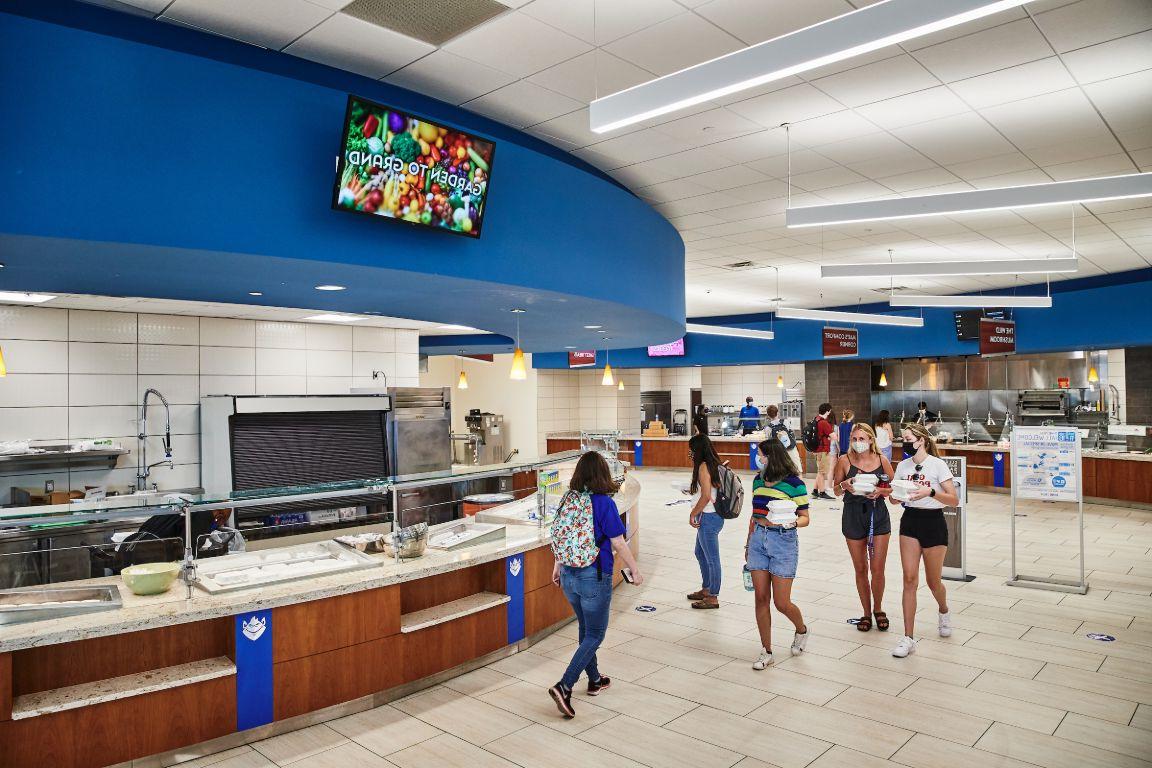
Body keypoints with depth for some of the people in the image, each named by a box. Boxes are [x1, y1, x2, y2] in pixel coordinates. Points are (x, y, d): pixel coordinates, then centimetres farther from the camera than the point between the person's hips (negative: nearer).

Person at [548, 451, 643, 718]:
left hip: (569, 575, 6)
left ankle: (594, 680, 37)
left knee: (585, 628, 23)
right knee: (595, 634, 6)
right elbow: (619, 544, -13)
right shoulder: (604, 503, -18)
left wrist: (558, 566, 22)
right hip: (594, 577, -6)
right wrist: (635, 570, 1)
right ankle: (564, 687, -6)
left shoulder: (567, 499, -1)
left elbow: (558, 535, 8)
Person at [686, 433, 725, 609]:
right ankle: (706, 590, 36)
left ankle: (712, 598, 11)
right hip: (710, 517, 10)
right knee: (700, 553, 23)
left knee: (711, 558, 1)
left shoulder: (703, 466, -18)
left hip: (708, 517, -10)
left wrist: (692, 514, -13)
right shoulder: (713, 464, 9)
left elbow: (706, 496, -24)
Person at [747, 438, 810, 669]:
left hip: (783, 541, -5)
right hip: (758, 539, 6)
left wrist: (792, 523, -27)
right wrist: (748, 544, 19)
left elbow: (804, 518, -6)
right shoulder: (758, 481, 8)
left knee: (781, 603, 0)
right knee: (761, 598, 6)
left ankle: (802, 630, 34)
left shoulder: (794, 484, -11)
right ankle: (766, 652, 17)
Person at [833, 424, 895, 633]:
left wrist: (880, 491, -15)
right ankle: (866, 613, 26)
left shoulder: (882, 460, -3)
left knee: (877, 569, 1)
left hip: (878, 515, 0)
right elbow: (836, 491, 3)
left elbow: (894, 488, 5)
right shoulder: (844, 460, -4)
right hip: (853, 516, 0)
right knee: (860, 569, 9)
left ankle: (878, 609, 26)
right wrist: (844, 485, -18)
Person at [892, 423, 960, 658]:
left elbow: (954, 500, -14)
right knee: (910, 579, -4)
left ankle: (944, 612, 45)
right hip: (910, 521, 4)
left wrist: (930, 492, -30)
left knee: (933, 581, 9)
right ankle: (908, 638, -1)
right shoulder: (903, 466, 5)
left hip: (933, 522, -3)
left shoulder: (937, 465, -10)